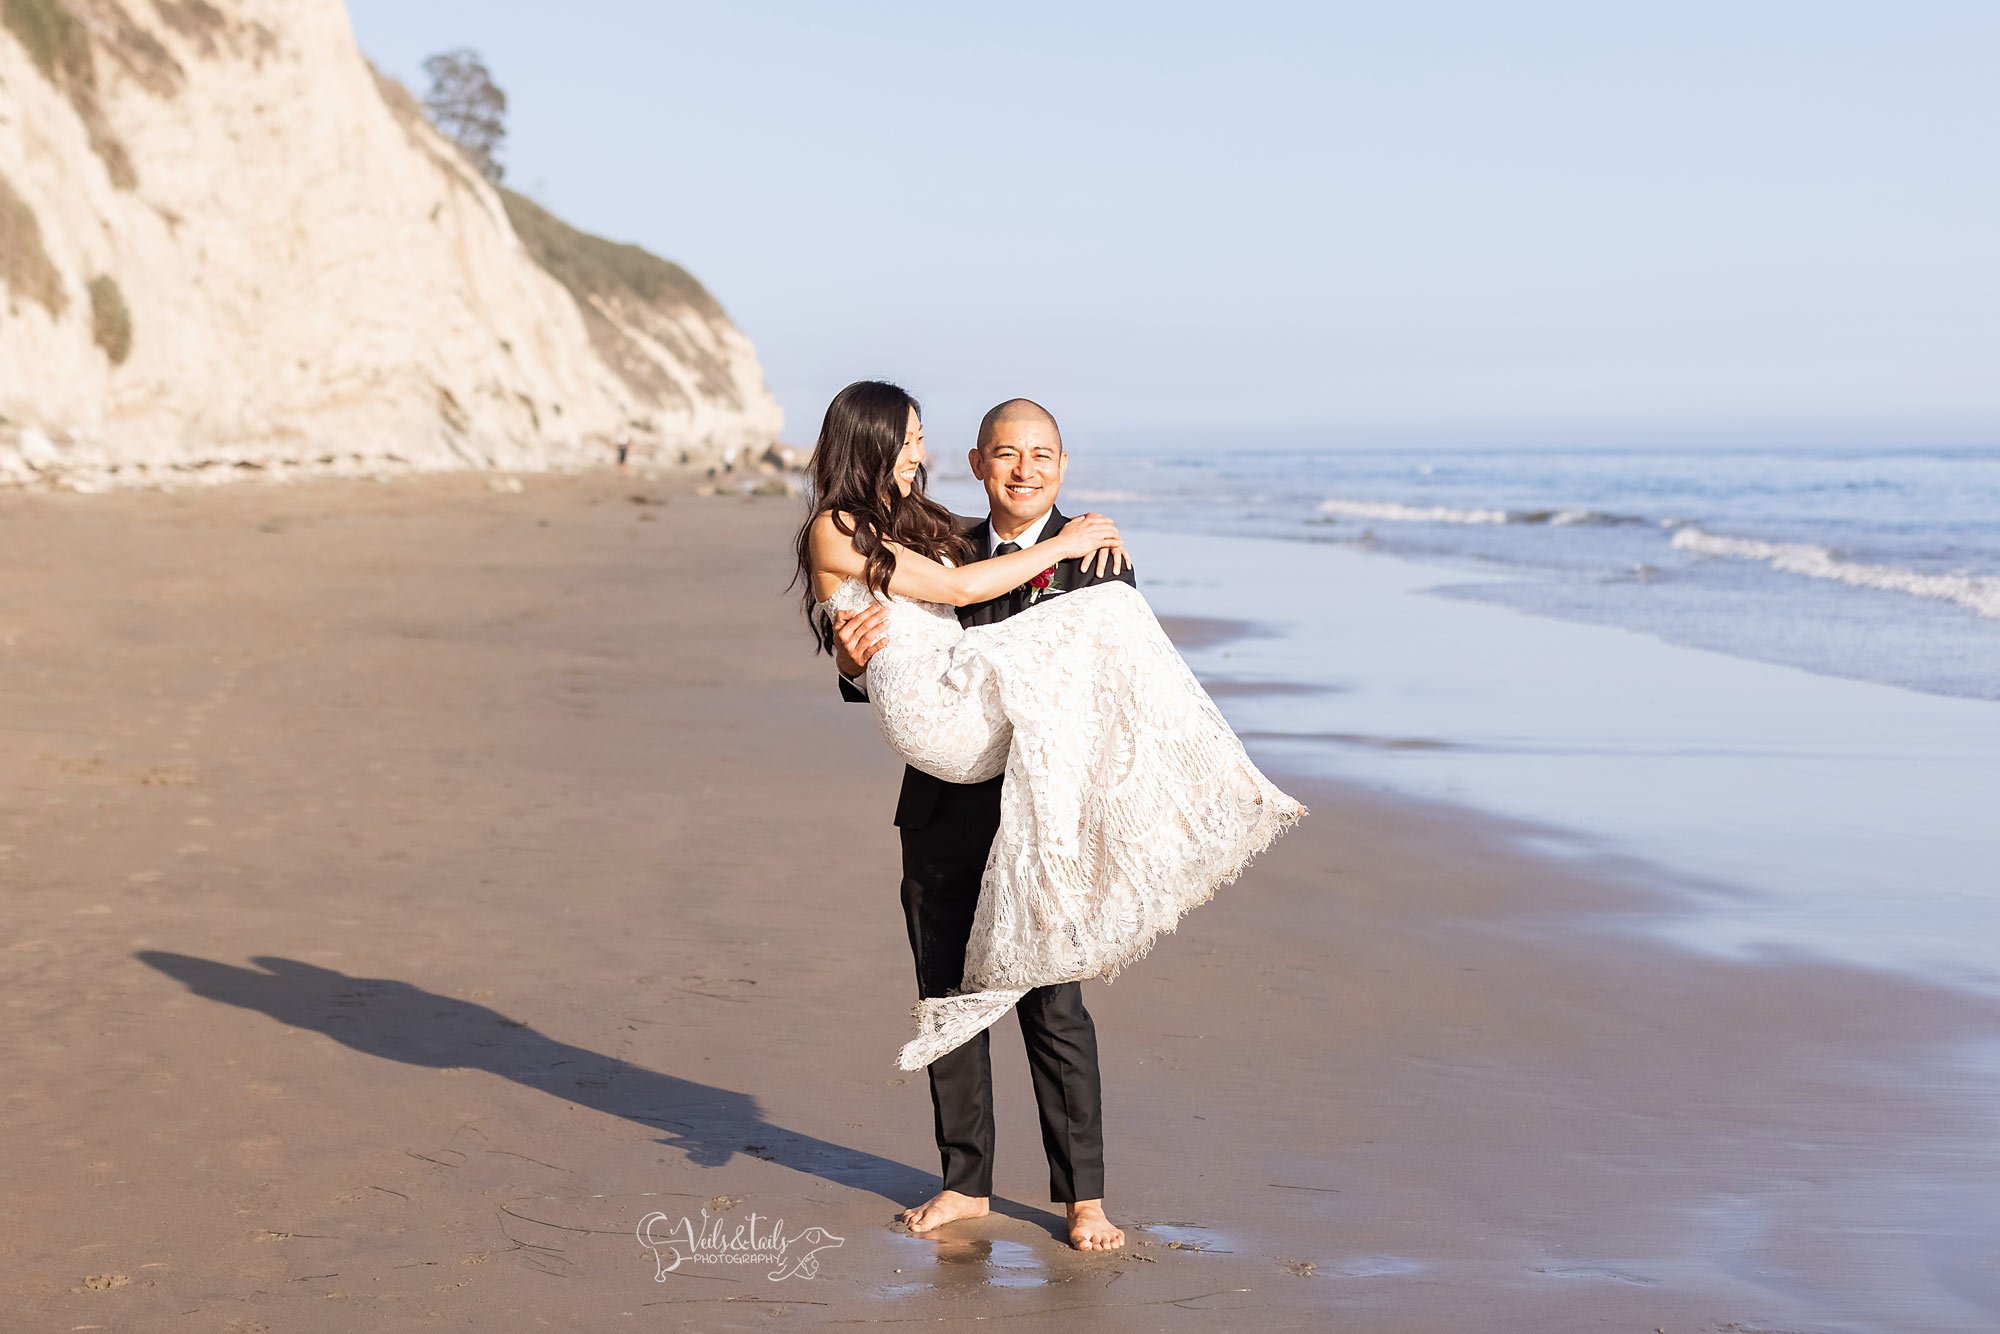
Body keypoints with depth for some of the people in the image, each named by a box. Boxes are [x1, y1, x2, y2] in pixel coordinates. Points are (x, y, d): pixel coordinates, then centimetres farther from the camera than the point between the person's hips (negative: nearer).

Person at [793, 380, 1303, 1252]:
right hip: (927, 704, -8)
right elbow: (958, 589, -2)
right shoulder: (835, 532, 3)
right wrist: (1060, 548, 4)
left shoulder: (915, 522, 30)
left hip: (975, 704, 8)